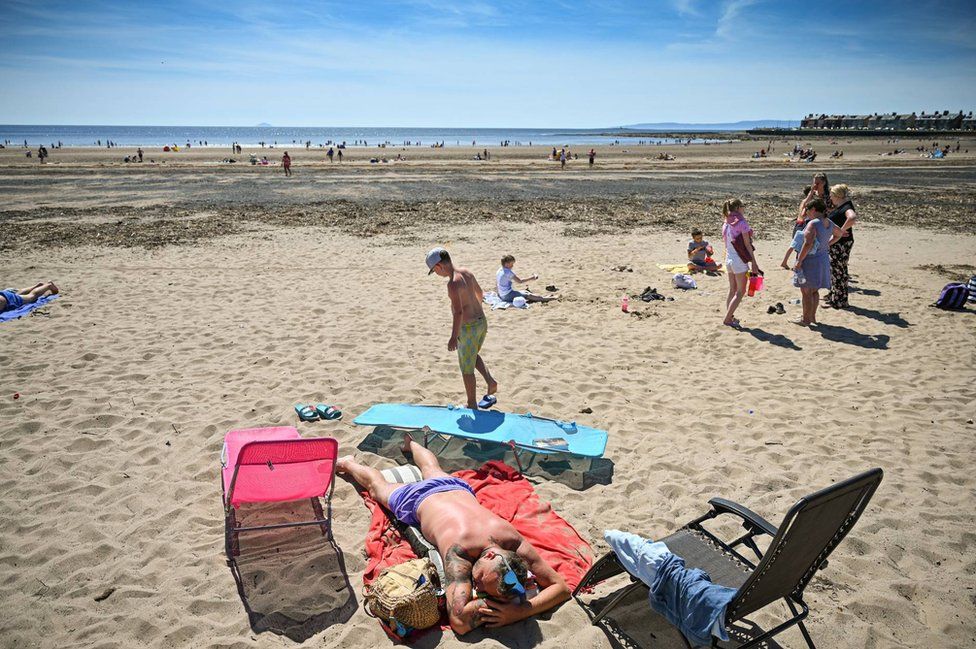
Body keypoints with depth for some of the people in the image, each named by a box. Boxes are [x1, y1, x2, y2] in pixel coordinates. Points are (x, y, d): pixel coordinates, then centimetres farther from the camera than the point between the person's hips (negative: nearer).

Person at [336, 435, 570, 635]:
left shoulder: (512, 538, -42)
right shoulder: (459, 548, -51)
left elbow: (561, 587, -39)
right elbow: (460, 622, -56)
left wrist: (519, 611, -52)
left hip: (458, 488, 4)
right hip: (420, 499, -4)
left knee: (432, 469, 39)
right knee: (378, 486, 28)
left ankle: (411, 443, 68)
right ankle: (349, 463, 56)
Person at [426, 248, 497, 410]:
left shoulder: (453, 283, -24)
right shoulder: (467, 272, 3)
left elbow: (459, 312, -31)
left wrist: (454, 337, -28)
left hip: (468, 328, -9)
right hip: (481, 322, 9)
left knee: (467, 369, 8)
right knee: (473, 356, 32)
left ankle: (472, 405, 21)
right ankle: (490, 382, 19)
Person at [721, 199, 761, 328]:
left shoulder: (726, 224, 8)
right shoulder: (741, 223, -13)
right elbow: (747, 245, -13)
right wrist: (754, 263, -9)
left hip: (728, 259, 7)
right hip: (740, 260, -7)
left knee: (732, 290, 15)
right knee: (740, 292, 0)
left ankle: (729, 317, 17)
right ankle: (727, 319, -4)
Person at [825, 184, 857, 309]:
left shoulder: (846, 207, -20)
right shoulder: (840, 207, 12)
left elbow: (852, 218, -41)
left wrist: (842, 230, -30)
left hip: (841, 244, -10)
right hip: (835, 243, 10)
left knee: (838, 271, -3)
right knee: (833, 269, 19)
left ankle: (839, 301, 4)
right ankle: (833, 295, 31)